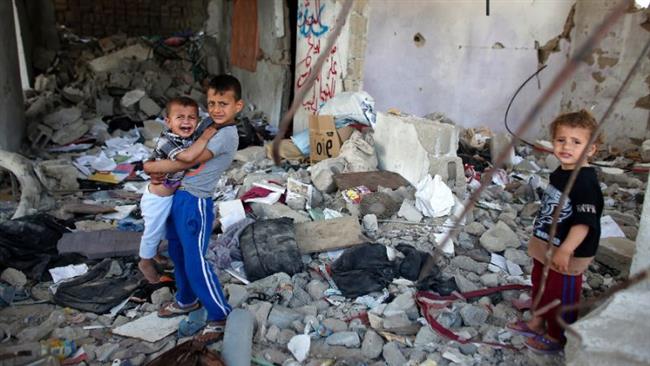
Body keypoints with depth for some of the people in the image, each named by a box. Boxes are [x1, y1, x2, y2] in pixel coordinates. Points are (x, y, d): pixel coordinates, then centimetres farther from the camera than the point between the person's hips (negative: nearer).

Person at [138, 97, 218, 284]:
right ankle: (145, 262, 43)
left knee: (164, 227, 30)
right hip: (157, 198, -7)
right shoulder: (165, 141, -33)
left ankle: (153, 252, 57)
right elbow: (187, 156, -50)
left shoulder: (193, 136, -11)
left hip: (173, 195, 7)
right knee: (153, 231, 16)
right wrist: (205, 137, -40)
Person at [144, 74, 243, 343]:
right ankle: (186, 300, 41)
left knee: (195, 261, -4)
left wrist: (152, 167, -7)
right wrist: (161, 169, -5)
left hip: (195, 203, -9)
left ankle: (221, 315, 11)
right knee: (178, 253, 21)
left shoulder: (227, 135, -18)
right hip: (179, 196, 9)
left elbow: (187, 161, -19)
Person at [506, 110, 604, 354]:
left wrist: (565, 250, -32)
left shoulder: (586, 182, -25)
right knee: (540, 285, 25)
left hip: (568, 255, -9)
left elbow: (584, 222, -29)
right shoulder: (559, 173, 3)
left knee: (561, 296, 9)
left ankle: (556, 337, 29)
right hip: (545, 247, 9)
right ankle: (537, 322, 45)